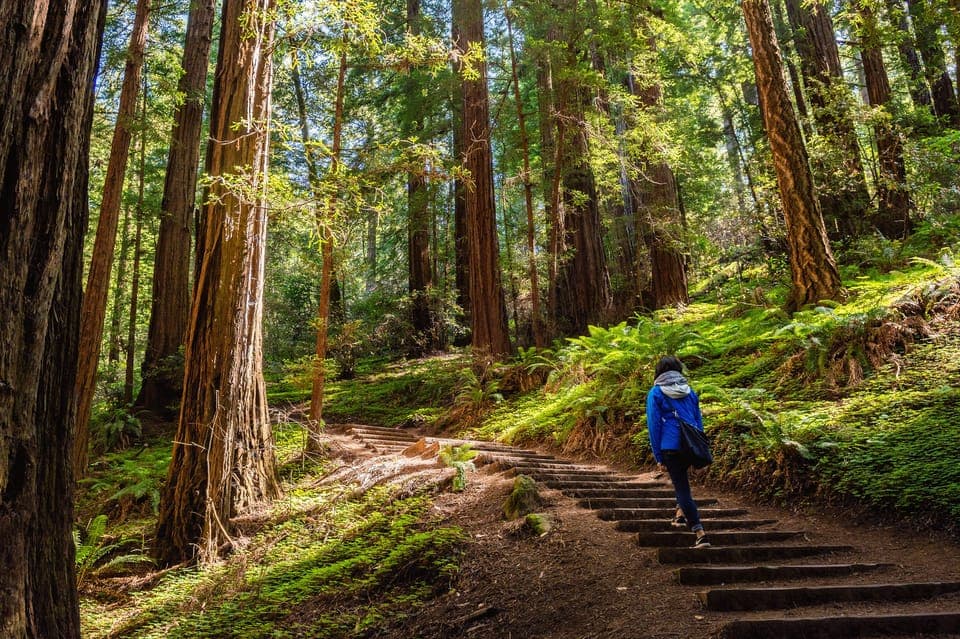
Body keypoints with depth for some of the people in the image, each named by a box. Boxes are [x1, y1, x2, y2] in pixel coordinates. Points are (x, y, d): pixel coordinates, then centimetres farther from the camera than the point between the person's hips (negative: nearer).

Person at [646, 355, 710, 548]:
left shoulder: (656, 393, -2)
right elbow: (699, 422, 15)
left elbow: (654, 426, -5)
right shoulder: (690, 392, 12)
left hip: (671, 447, -5)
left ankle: (700, 533, -7)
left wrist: (658, 457, 1)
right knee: (681, 478, 31)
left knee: (682, 487, 0)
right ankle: (681, 514, 30)